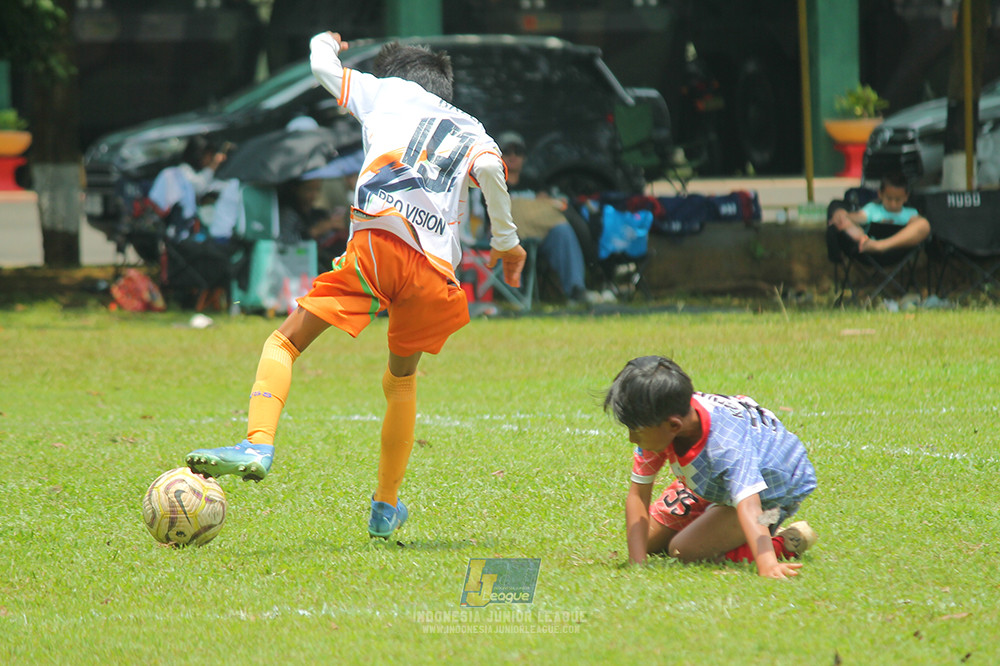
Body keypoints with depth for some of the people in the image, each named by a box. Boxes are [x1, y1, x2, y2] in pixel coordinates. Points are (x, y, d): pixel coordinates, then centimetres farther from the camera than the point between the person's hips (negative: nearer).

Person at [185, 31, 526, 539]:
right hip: (437, 268, 3)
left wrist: (324, 43, 55)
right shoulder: (471, 131, 27)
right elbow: (489, 169, 6)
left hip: (378, 241, -3)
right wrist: (506, 241, 12)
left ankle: (258, 444, -25)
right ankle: (386, 507, 27)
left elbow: (324, 68, 32)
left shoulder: (387, 90, 25)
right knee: (401, 378, 25)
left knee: (286, 341, 1)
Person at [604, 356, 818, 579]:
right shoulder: (656, 429, -27)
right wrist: (637, 563, -30)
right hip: (712, 485, 7)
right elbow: (638, 495, -21)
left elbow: (749, 507, -56)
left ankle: (786, 544, -7)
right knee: (648, 540, 8)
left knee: (685, 550, -20)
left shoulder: (727, 445, -45)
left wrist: (767, 566, -71)